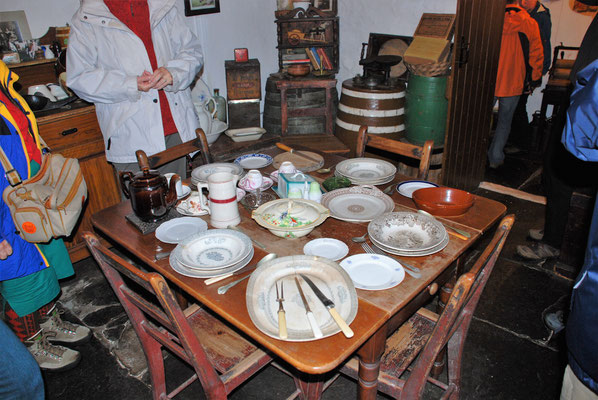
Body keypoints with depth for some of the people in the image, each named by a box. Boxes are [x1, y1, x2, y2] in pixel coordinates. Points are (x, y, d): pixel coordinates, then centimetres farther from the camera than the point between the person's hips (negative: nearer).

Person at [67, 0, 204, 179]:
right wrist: (130, 85, -15)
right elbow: (78, 78, -3)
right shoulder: (86, 20, 1)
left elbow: (192, 50, 12)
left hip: (177, 130, 4)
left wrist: (173, 73, -10)